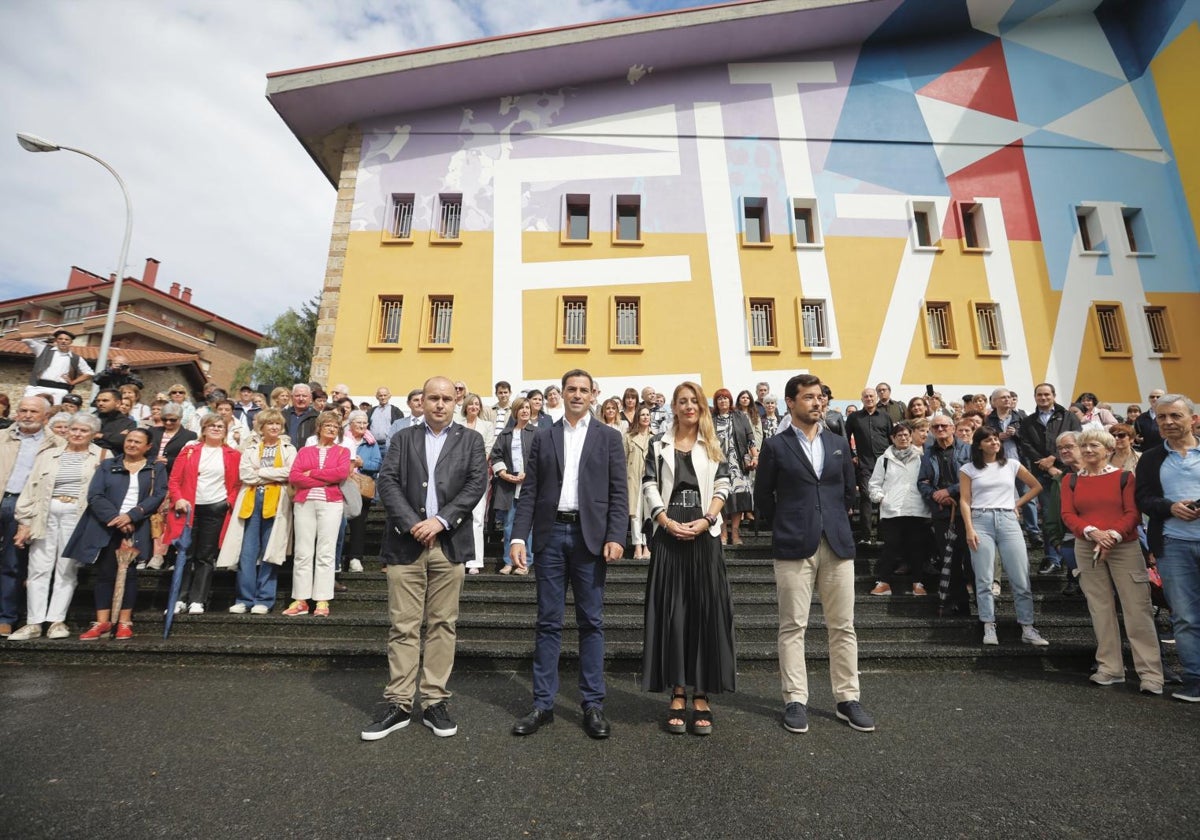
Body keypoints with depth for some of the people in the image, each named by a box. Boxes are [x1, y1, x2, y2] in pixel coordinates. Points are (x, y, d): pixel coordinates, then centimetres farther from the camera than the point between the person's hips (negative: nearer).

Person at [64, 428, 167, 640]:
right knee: (105, 573, 3)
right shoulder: (107, 466, 12)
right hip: (106, 527, 2)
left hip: (136, 529, -2)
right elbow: (95, 495, 0)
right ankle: (102, 622, 9)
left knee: (129, 573, -1)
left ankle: (125, 623, 4)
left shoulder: (156, 469, 8)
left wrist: (131, 516, -17)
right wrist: (115, 518, -14)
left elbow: (158, 495, -4)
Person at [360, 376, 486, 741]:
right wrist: (411, 524, -12)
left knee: (442, 625, 7)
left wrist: (440, 520, -13)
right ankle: (399, 704, 18)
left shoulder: (470, 439, 8)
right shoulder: (403, 438, 11)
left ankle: (435, 702, 18)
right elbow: (387, 482, 1)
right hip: (406, 542, 1)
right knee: (403, 626, 6)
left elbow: (476, 485, -3)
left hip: (449, 544, 0)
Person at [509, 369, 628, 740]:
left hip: (590, 536, -1)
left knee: (591, 622, 8)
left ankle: (593, 704, 21)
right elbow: (529, 491, 5)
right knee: (548, 622, 9)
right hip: (551, 533, 1)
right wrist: (518, 536, -3)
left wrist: (615, 537, -10)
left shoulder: (609, 437, 5)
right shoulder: (543, 437, 9)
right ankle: (543, 703, 21)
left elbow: (619, 492, 0)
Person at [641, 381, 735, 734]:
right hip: (669, 537, 0)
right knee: (671, 614, 2)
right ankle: (677, 695, 14)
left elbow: (722, 487, 2)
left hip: (705, 537, 1)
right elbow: (649, 488, 0)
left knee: (706, 613, 2)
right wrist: (669, 523, -12)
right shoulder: (659, 445, 7)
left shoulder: (713, 446, 10)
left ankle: (702, 697, 13)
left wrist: (706, 521, -13)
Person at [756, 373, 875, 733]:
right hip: (793, 546, -3)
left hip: (838, 543, 4)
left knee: (843, 626, 9)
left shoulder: (839, 444, 11)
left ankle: (847, 699, 23)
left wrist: (835, 522, 15)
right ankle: (795, 701, 14)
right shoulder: (775, 446, 0)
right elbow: (763, 494, 5)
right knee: (793, 626, 3)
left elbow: (849, 490, 18)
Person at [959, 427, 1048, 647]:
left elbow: (1036, 486, 22)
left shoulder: (1012, 464, 11)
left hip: (1008, 520, 2)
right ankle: (989, 628, 2)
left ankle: (1027, 628, 8)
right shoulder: (968, 469, 5)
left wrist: (1018, 504, 10)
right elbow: (965, 501, 0)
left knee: (1021, 578, 0)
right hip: (981, 521, -2)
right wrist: (969, 530, -9)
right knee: (984, 579, -3)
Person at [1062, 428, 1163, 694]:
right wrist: (1092, 532, -17)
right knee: (1100, 609, 7)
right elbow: (1068, 515, 0)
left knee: (1138, 609, -3)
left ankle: (1151, 673, 6)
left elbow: (1134, 513, -6)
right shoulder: (1071, 481, 7)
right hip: (1086, 550, 2)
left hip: (1124, 548, -2)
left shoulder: (1123, 477, 2)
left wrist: (1113, 535, -19)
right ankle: (1110, 668, 16)